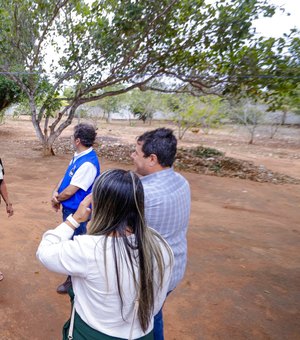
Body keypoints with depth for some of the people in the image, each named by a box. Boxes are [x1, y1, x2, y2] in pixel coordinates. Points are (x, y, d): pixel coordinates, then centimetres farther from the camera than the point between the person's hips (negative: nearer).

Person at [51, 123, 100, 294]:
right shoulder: (78, 156, 0)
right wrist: (55, 192, -9)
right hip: (70, 209, 10)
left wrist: (56, 199, -7)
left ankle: (73, 279, 31)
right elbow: (66, 177, 7)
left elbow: (70, 191, -26)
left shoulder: (88, 164, -30)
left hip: (77, 212, -10)